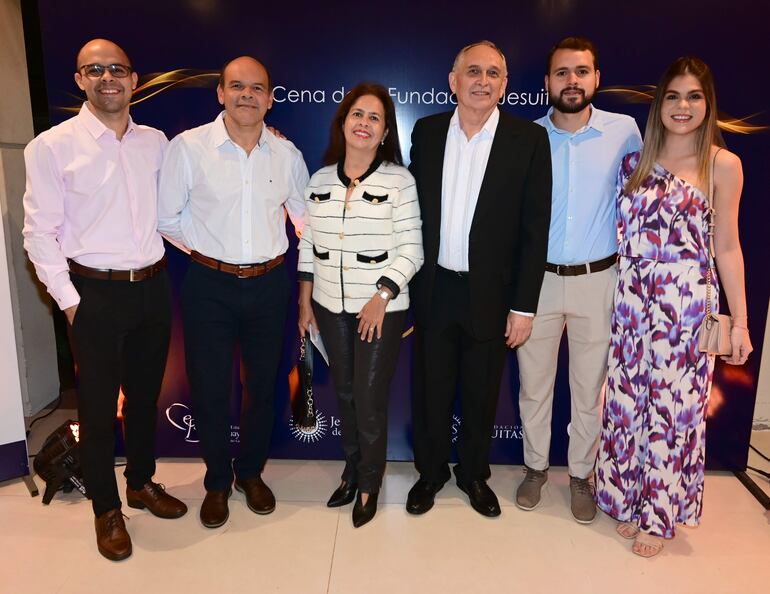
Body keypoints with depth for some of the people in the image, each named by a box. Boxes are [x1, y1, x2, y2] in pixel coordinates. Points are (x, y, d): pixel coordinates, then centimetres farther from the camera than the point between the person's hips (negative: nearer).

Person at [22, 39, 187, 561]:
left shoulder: (155, 142, 6)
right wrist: (69, 300, -10)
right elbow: (39, 232, -7)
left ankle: (142, 483, 38)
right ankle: (106, 509, 28)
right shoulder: (52, 147, -7)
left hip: (153, 286, 4)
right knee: (97, 405, 8)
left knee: (146, 395, 17)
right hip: (96, 293, -4)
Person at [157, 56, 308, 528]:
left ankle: (251, 473, 35)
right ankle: (218, 482, 30)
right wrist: (207, 246, 0)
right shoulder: (188, 147, -6)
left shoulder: (287, 153, 2)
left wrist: (281, 254, 7)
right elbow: (167, 216, -1)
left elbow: (305, 214, 14)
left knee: (264, 385, 13)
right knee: (210, 388, 6)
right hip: (210, 285, -2)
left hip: (270, 284, 2)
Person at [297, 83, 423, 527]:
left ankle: (369, 483, 25)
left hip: (382, 310, -4)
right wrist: (305, 300, 8)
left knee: (370, 400, 2)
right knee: (344, 394, 15)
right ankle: (352, 469, 36)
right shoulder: (320, 180, 6)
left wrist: (381, 297, -16)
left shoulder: (399, 180, -7)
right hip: (331, 308, 4)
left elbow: (411, 250, -9)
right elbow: (308, 245, 10)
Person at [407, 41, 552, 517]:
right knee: (431, 390, 15)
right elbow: (414, 210, 7)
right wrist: (405, 283, 4)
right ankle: (431, 471, 38)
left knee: (481, 396, 15)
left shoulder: (529, 139, -5)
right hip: (433, 290, 2)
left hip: (490, 294, -1)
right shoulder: (427, 132, 3)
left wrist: (524, 306, -8)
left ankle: (474, 474, 39)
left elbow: (535, 228, -6)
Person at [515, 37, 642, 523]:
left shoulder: (624, 131, -2)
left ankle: (581, 475, 32)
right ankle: (536, 467, 33)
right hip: (537, 279, 1)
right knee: (534, 386, 12)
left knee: (589, 390, 11)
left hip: (597, 281, 0)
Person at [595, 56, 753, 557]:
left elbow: (727, 246, 0)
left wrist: (740, 321, -1)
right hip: (633, 296, 3)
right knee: (628, 398, 9)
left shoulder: (722, 164, -1)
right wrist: (619, 287, 1)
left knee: (675, 403, 6)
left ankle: (661, 514, 26)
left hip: (687, 300, -3)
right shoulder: (636, 160, 8)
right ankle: (629, 499, 30)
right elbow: (622, 232, 9)